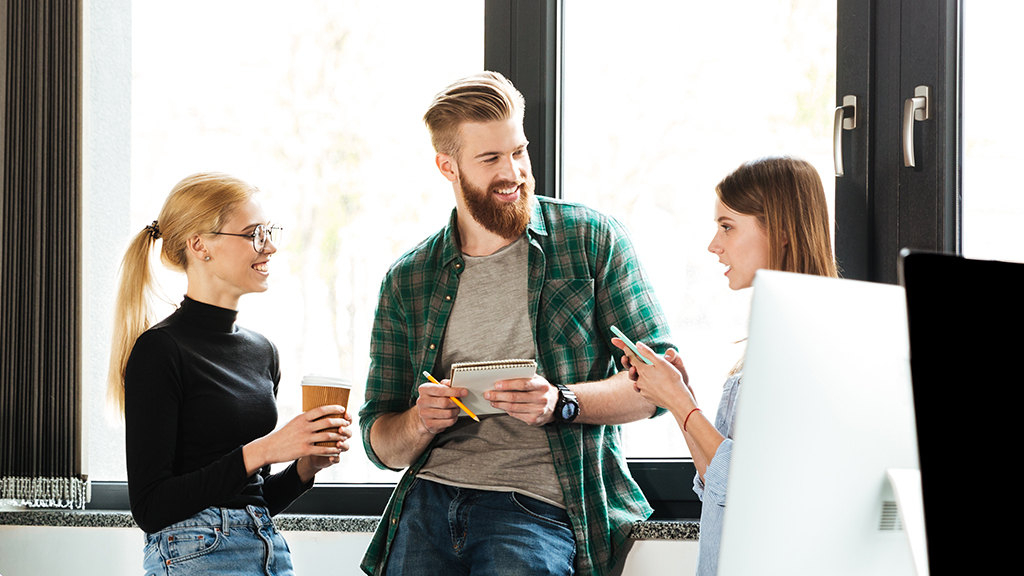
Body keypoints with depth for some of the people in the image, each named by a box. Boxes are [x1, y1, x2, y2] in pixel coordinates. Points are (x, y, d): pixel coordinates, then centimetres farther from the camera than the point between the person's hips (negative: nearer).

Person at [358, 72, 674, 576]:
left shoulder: (591, 240, 6)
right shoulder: (406, 280, 13)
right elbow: (381, 445, 16)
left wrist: (561, 404, -14)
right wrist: (420, 422, -7)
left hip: (538, 504, -3)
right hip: (428, 498, 3)